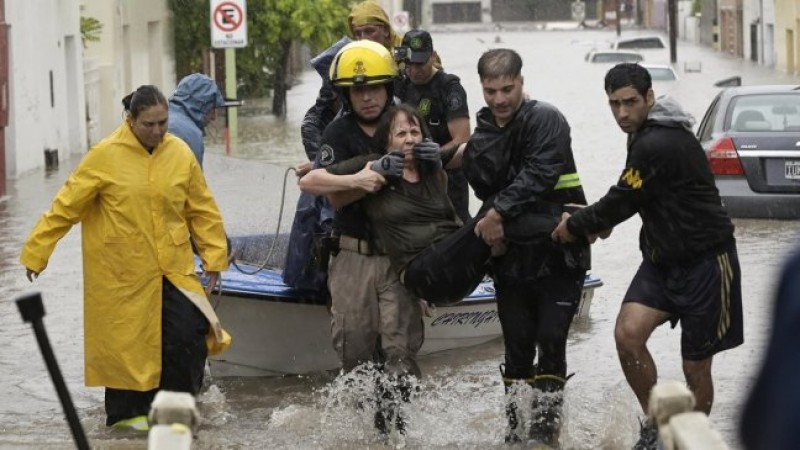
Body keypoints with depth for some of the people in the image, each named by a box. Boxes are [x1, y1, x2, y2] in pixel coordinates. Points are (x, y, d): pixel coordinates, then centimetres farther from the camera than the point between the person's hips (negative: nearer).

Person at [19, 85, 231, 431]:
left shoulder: (180, 154, 0)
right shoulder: (105, 156, -10)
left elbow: (202, 209, 9)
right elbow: (66, 207, -6)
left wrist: (214, 256, 7)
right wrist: (35, 252, -4)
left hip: (173, 269, 3)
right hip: (122, 273, -3)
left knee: (190, 334, -6)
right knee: (127, 340, 4)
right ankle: (129, 411, 22)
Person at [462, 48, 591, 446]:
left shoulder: (546, 119, -9)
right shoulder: (483, 136, 10)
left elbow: (540, 175, -21)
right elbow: (483, 187, -2)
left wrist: (500, 211, -23)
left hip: (558, 253, -5)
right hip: (511, 258, 5)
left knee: (551, 341, -9)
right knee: (517, 349, 6)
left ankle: (545, 431, -6)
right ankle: (516, 433, 12)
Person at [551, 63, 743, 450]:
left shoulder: (658, 145, -23)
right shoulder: (646, 133, 8)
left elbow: (623, 201, -16)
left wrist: (575, 226, -1)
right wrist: (600, 221, 6)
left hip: (704, 260, -8)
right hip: (662, 258, 8)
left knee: (695, 367, 1)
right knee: (627, 334, -11)